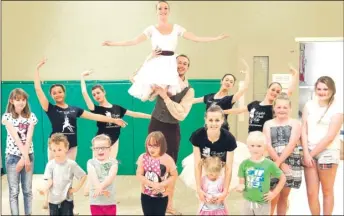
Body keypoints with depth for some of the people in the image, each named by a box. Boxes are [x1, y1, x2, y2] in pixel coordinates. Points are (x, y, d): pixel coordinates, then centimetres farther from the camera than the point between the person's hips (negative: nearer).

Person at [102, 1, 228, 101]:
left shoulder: (176, 28, 9)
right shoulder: (152, 29, 6)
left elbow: (196, 38, 7)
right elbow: (134, 41, 0)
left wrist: (217, 38, 2)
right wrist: (113, 43, -7)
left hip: (170, 64, 1)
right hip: (155, 64, -1)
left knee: (168, 92, -11)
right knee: (155, 89, -19)